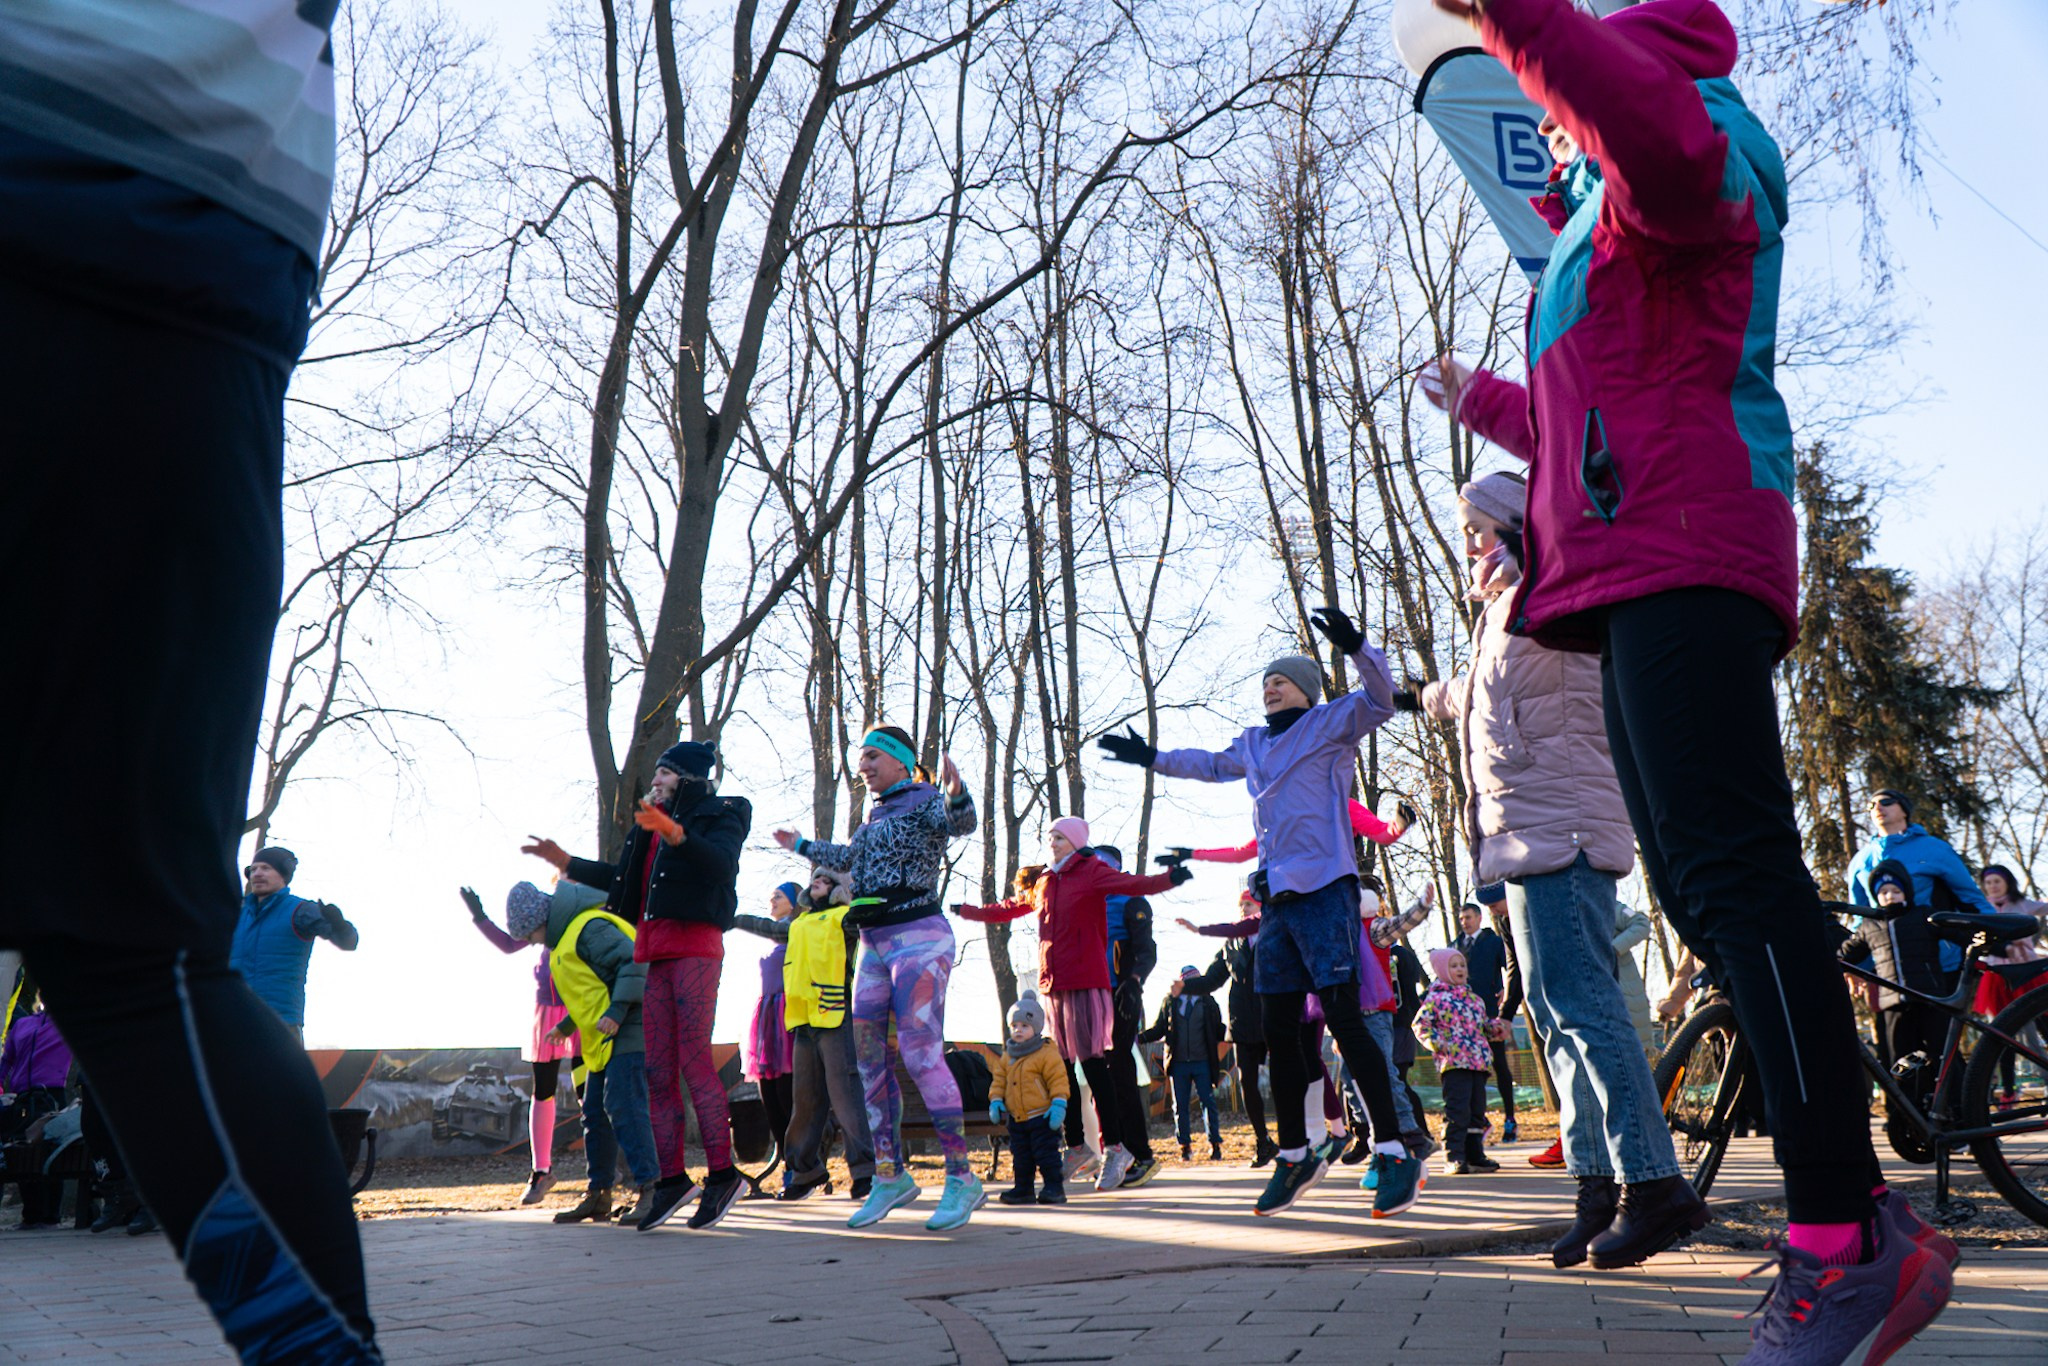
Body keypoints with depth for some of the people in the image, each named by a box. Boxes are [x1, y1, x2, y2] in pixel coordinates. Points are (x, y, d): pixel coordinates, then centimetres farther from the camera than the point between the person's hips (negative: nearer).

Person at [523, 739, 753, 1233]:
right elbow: (621, 879, 34)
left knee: (694, 1060, -12)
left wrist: (677, 835, -33)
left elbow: (719, 863, -18)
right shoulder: (653, 824, 25)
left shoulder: (719, 815, 3)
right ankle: (672, 1179, 7)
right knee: (658, 1071, 3)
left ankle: (722, 1174, -6)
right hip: (654, 951, 8)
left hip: (694, 945, -7)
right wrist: (566, 863, 31)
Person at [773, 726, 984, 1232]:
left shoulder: (926, 800, -6)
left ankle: (962, 1177, -9)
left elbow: (961, 822, -29)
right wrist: (802, 846, 51)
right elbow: (850, 857, 38)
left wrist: (956, 793, -50)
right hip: (874, 946, 9)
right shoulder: (875, 813, 19)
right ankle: (890, 1176, 16)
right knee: (870, 1058, 7)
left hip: (920, 939, -9)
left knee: (921, 1054, -16)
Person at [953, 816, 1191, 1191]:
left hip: (1086, 980, -6)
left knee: (1092, 1062, -9)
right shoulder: (1042, 882, 17)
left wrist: (1169, 879, -37)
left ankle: (1114, 1147, -5)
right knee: (1062, 1065, 6)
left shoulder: (1092, 872, -2)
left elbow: (1132, 884, -18)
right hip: (1052, 983, 7)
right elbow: (1011, 908, 33)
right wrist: (969, 912, 44)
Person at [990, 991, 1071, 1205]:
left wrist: (1058, 1104, -19)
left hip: (1042, 1117, -6)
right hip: (1016, 1118, 7)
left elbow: (1059, 1081, -13)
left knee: (1046, 1153, -4)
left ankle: (1054, 1188, 4)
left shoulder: (1047, 1054, -10)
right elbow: (999, 1080, 15)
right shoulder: (1006, 1057, 10)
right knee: (1020, 1156, 12)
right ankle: (1024, 1189, 21)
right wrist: (996, 1100, 2)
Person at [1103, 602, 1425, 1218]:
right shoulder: (1253, 744, 21)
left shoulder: (1330, 723, 2)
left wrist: (1355, 646, -31)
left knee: (1343, 1018, -13)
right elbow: (1211, 765, 40)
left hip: (1325, 890, -7)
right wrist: (1151, 758, 44)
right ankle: (1295, 1156, 20)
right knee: (1279, 1029, 9)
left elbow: (1379, 698, -15)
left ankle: (1394, 1155, -7)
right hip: (1277, 897, 7)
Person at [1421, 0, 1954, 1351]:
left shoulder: (1688, 150, 6)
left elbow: (1671, 141, -23)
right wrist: (1482, 400, 59)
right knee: (1709, 890, 4)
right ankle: (1862, 1211, 7)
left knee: (1735, 873, -19)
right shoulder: (1603, 247, 35)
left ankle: (1843, 1242, -18)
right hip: (1646, 579, 10)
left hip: (1683, 558, -10)